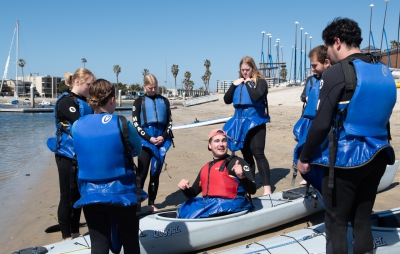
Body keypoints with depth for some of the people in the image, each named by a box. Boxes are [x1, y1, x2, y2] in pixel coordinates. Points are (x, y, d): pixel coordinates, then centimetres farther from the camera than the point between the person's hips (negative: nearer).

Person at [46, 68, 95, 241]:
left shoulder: (82, 101, 13)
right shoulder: (66, 101, -13)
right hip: (68, 156, -8)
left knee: (78, 195, 14)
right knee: (68, 196, 1)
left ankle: (75, 233, 26)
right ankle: (67, 237, 13)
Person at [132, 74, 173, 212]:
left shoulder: (164, 101, 10)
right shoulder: (139, 101, 3)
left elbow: (169, 121, 9)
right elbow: (136, 124, -2)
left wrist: (163, 136, -8)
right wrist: (149, 138, -12)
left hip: (162, 140, 3)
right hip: (146, 140, -3)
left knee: (156, 173, 8)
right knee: (142, 173, -7)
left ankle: (151, 203, 16)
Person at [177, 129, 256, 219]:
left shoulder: (237, 162, 0)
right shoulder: (205, 168, 19)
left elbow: (252, 190, -7)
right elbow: (192, 194, 25)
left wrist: (242, 177, -27)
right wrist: (185, 188, 2)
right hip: (208, 204, 7)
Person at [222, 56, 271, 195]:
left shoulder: (260, 82, -5)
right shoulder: (238, 83, 12)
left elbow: (256, 97, -22)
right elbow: (227, 100, 6)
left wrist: (248, 83, -14)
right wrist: (233, 85, -5)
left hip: (255, 122, -6)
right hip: (240, 122, 6)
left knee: (258, 153, -11)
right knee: (246, 155, 13)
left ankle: (267, 186, -8)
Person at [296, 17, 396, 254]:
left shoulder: (336, 73, -15)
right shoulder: (384, 71, 7)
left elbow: (321, 124, -17)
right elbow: (381, 115, 15)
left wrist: (305, 157, -6)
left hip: (344, 158, -7)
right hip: (376, 157, 7)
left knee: (337, 222, 7)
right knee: (362, 220, 17)